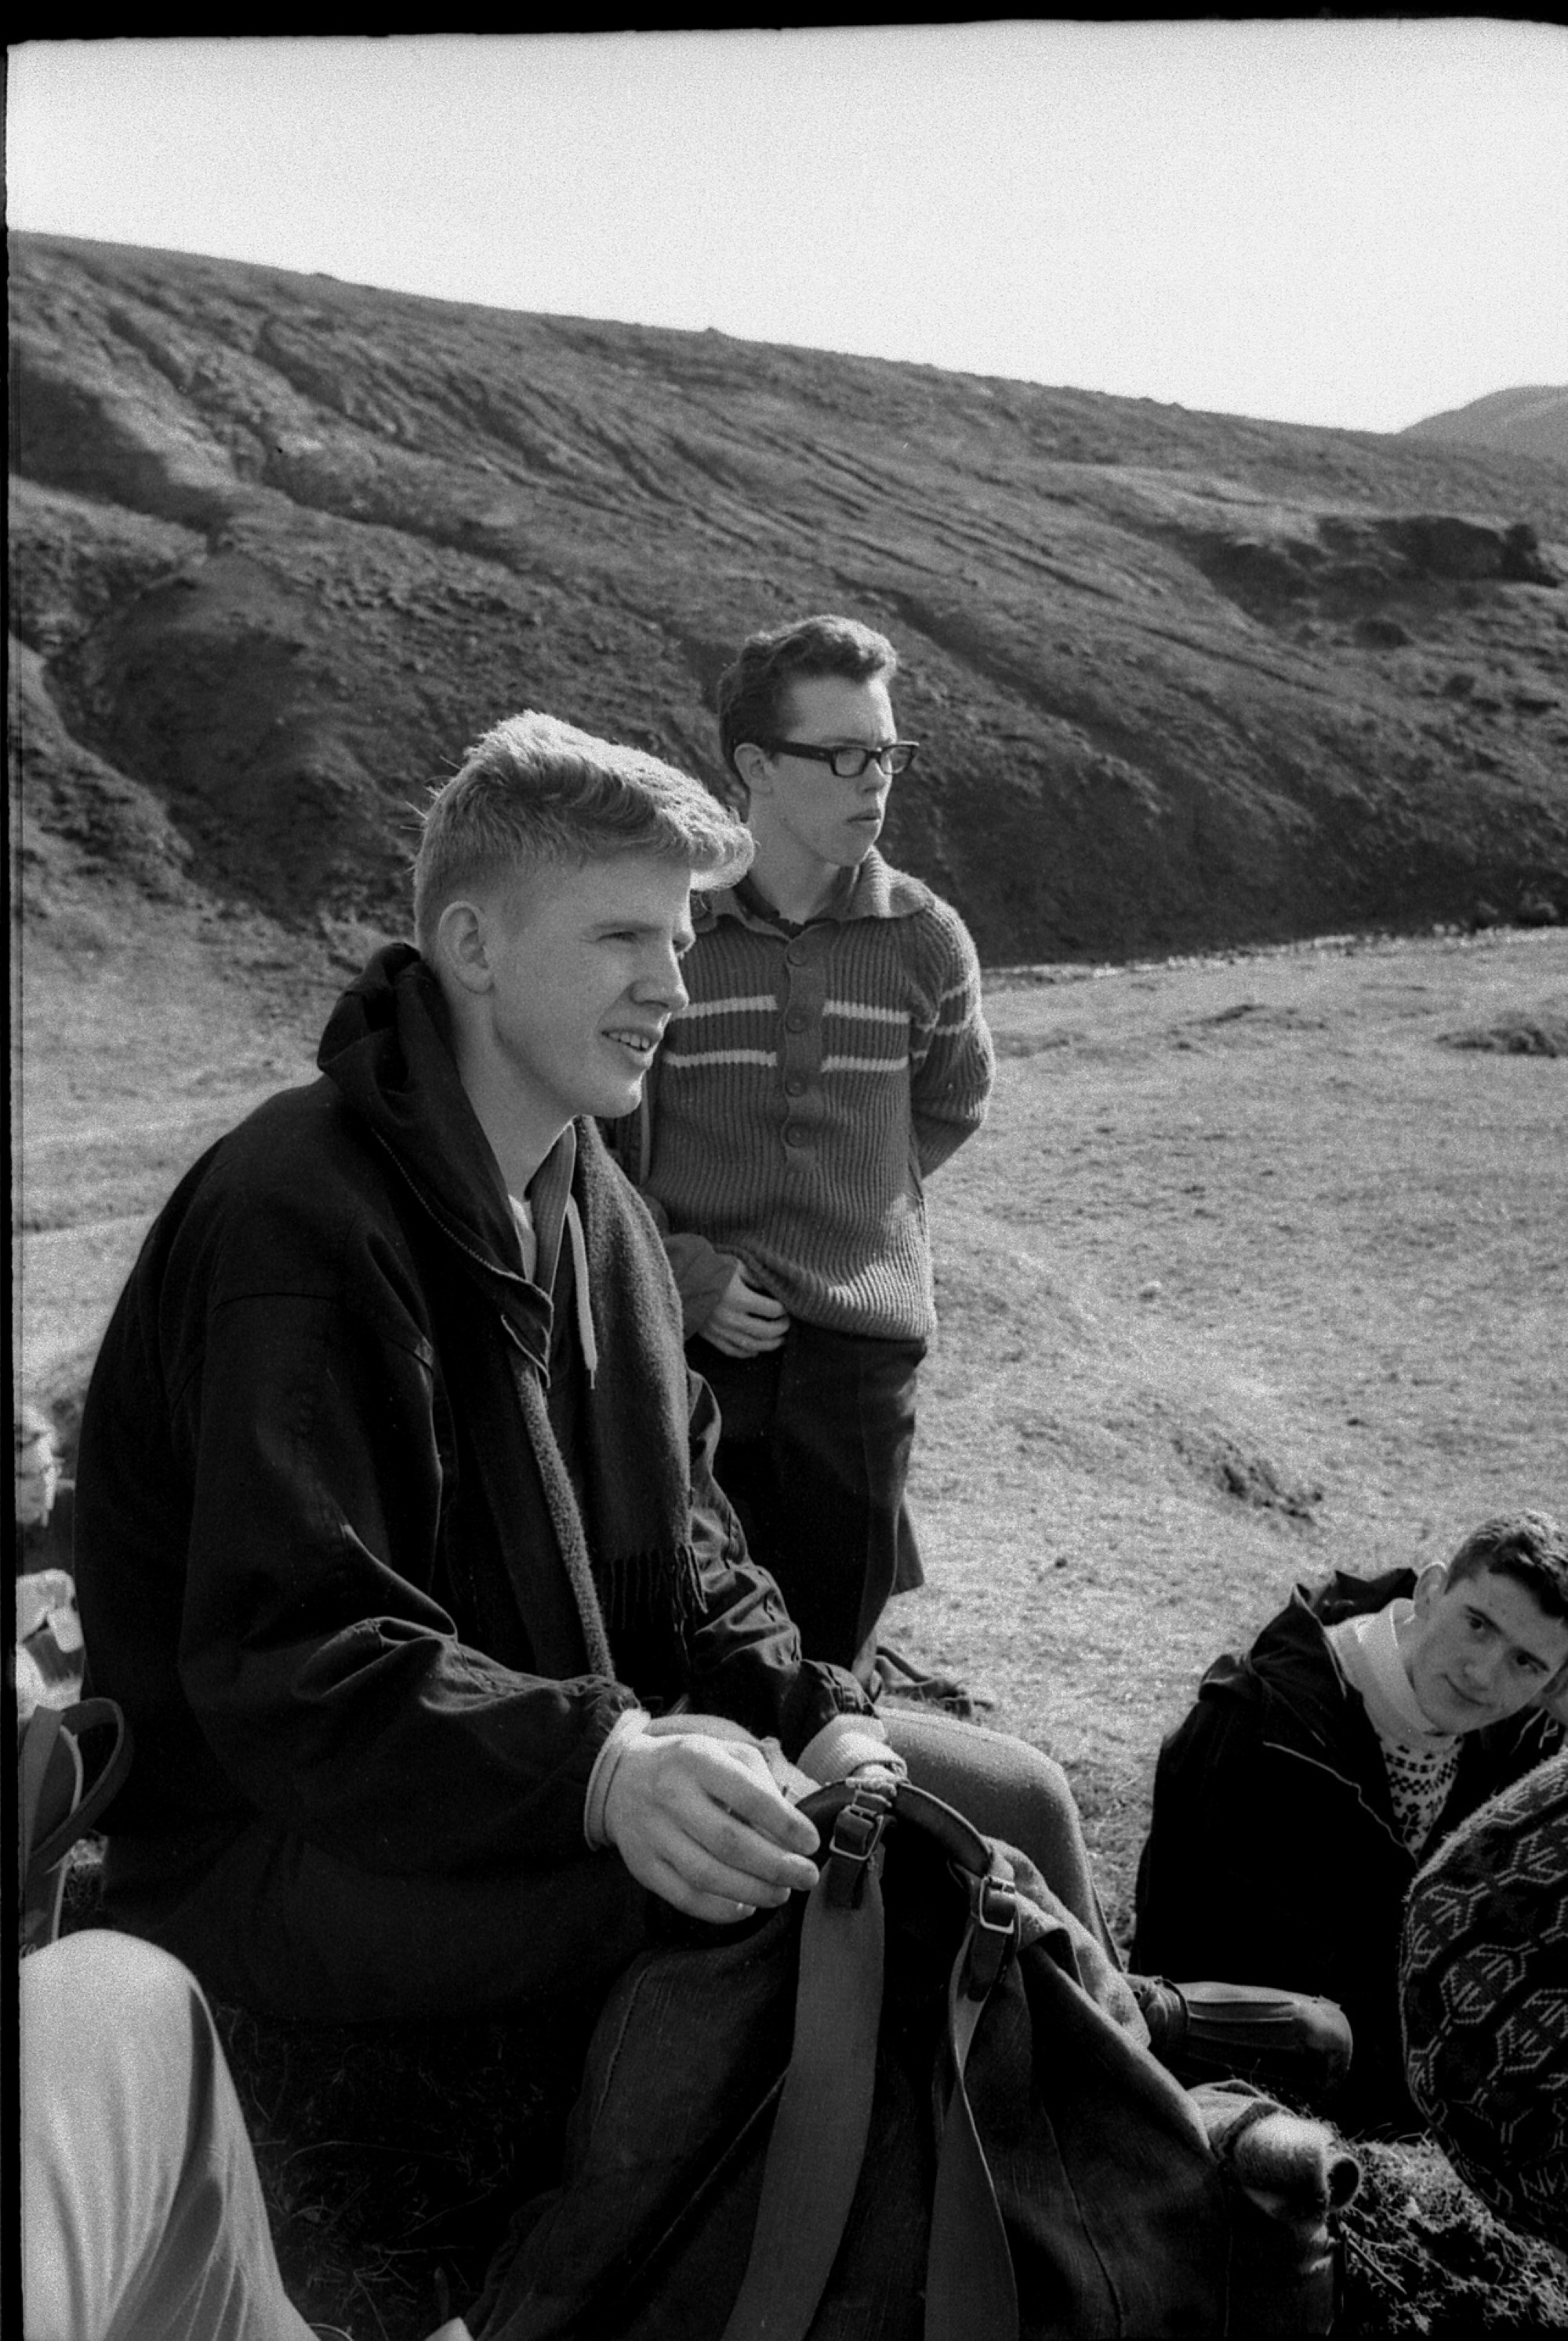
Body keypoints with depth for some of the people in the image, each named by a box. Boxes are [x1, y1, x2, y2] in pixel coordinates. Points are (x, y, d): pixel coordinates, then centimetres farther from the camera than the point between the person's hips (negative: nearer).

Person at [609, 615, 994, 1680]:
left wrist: (850, 1206, 10)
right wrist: (688, 1270, -8)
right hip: (689, 1327, -1)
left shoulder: (925, 940, -1)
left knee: (834, 1645, 12)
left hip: (864, 1337, 2)